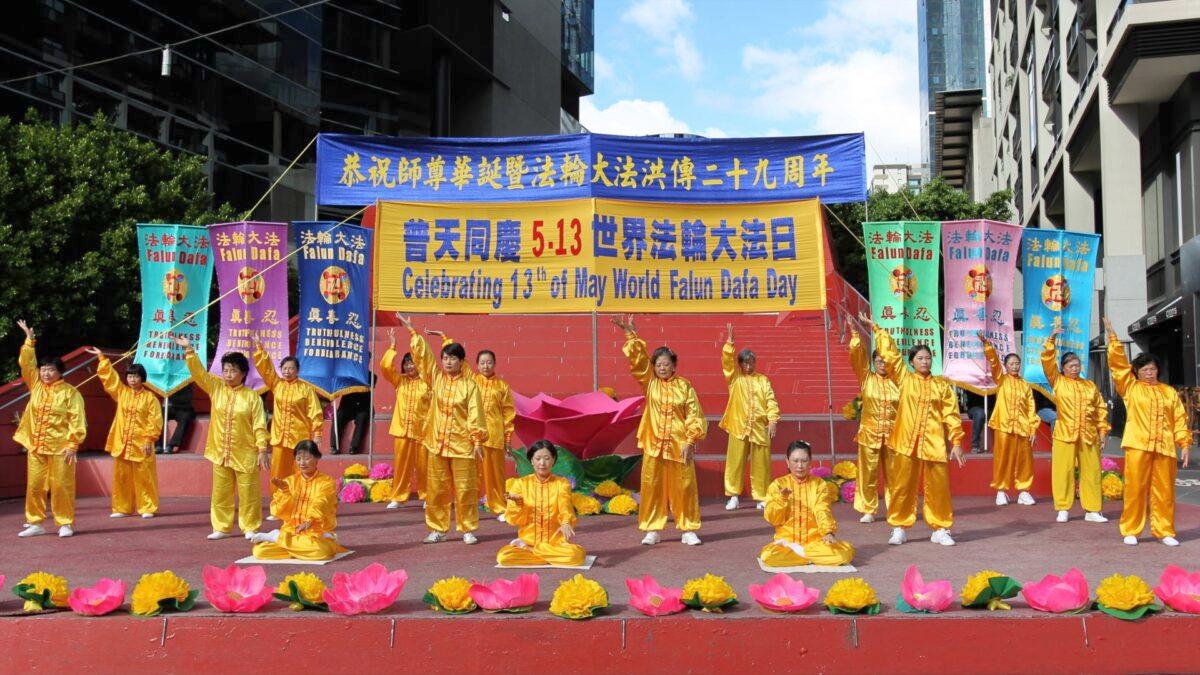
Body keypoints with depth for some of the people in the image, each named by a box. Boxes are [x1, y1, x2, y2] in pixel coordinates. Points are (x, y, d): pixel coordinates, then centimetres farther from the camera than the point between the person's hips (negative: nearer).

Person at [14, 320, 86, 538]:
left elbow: (77, 420, -9)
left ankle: (65, 523, 6)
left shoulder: (70, 393, -6)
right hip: (36, 447, 5)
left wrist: (73, 445, -15)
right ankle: (35, 523, 15)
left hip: (60, 447, -5)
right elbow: (26, 364, 10)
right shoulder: (36, 385, 10)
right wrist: (29, 341, 4)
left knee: (61, 486, -2)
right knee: (34, 486, 6)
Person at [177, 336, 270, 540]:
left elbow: (259, 425, -7)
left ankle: (250, 528, 12)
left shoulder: (252, 397, -6)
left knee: (248, 493, 2)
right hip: (220, 453, 4)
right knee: (221, 492, 10)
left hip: (245, 454, -4)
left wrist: (263, 449, -12)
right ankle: (222, 527, 20)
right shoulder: (216, 387, 4)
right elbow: (198, 372, -3)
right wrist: (189, 350, -15)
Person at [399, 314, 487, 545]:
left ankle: (468, 530, 11)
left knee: (465, 489, 1)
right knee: (436, 489, 7)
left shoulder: (469, 385, -2)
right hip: (437, 444, 3)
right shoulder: (435, 378, 6)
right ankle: (437, 529, 17)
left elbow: (475, 414, -5)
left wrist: (478, 441, -9)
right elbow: (422, 354, 2)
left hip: (462, 445, -3)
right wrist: (412, 331, -4)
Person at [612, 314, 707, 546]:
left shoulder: (684, 386, 0)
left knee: (683, 486, 3)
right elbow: (638, 358, -7)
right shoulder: (649, 383, 3)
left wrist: (690, 441, -10)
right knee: (652, 486, 5)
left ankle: (688, 530, 12)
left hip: (679, 445, -1)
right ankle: (652, 529, 14)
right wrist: (630, 334, -18)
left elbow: (694, 415, -2)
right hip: (653, 444, 1)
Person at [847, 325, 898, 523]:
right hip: (870, 433, 0)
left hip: (893, 434, 0)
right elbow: (857, 355, -6)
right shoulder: (866, 378, 4)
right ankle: (868, 510, 8)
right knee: (868, 473, 0)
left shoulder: (896, 381, 5)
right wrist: (855, 334, -14)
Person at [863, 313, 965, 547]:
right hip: (906, 442, 0)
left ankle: (940, 529, 13)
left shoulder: (942, 386, 7)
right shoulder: (904, 379, 6)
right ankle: (899, 528, 14)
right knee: (902, 486, 4)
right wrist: (876, 328, 2)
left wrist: (956, 442, 1)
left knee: (938, 486, 2)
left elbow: (951, 415, 6)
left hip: (934, 443, 0)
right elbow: (890, 354, 3)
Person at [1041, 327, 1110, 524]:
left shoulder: (1090, 385, 12)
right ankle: (1063, 509, 5)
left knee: (1090, 472, 4)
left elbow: (1101, 408, 14)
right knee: (1063, 471, -2)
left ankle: (1092, 510, 10)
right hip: (1065, 434, -2)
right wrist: (1052, 338, -12)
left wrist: (1102, 429, 8)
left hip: (1089, 435, 3)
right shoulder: (1058, 382, 4)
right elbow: (1047, 361, -6)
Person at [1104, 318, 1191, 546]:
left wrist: (1185, 443, 2)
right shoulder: (1130, 387, 9)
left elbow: (1180, 419, 12)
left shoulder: (1169, 392, 15)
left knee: (1164, 490, 4)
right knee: (1135, 488, -3)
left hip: (1164, 447, 2)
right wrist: (1112, 336, -1)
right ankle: (1130, 531, 5)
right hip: (1138, 446, -2)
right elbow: (1118, 362, 3)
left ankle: (1164, 530, 13)